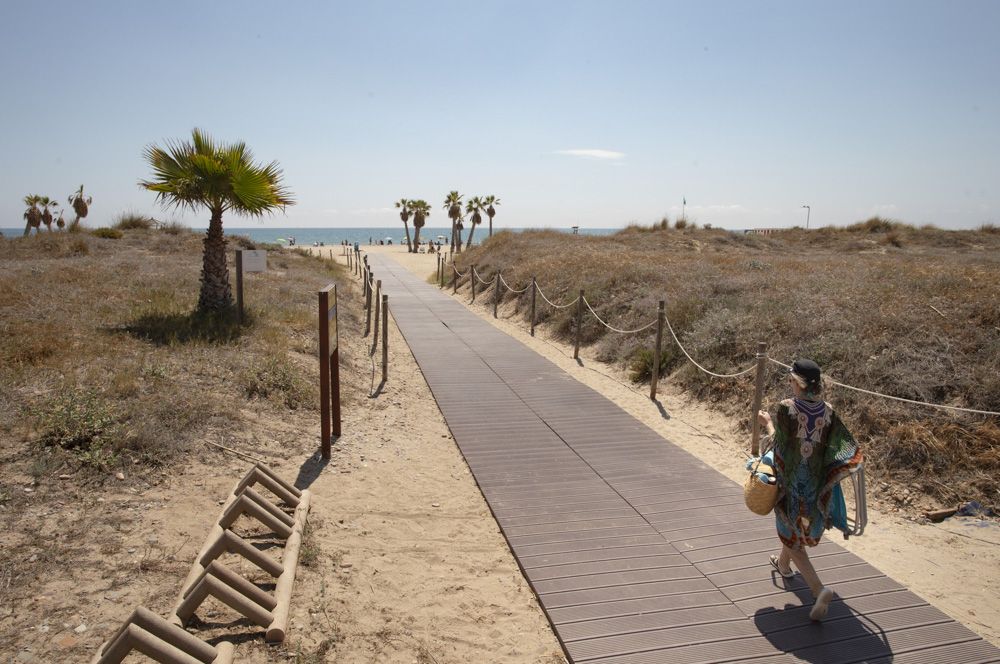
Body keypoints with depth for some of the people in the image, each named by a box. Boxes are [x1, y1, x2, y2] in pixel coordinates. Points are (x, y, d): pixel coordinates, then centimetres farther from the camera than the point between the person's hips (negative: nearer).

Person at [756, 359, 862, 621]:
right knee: (803, 525, 29)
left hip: (791, 482, -5)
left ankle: (819, 589, -8)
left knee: (791, 533, 7)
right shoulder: (827, 411, -8)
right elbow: (847, 449, -8)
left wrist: (768, 423, 4)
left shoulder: (786, 408, -21)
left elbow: (778, 443, -13)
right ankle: (783, 563, 53)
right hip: (816, 483, 5)